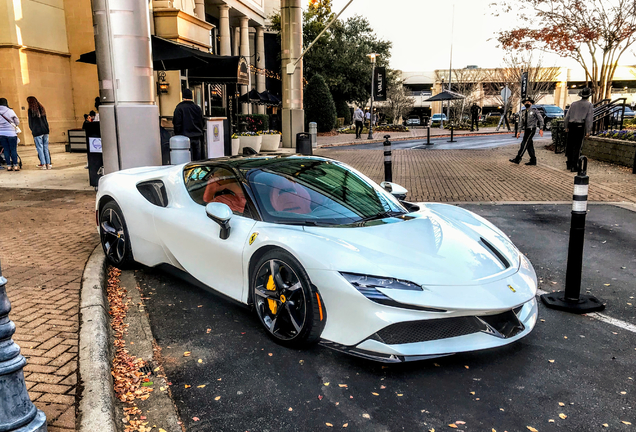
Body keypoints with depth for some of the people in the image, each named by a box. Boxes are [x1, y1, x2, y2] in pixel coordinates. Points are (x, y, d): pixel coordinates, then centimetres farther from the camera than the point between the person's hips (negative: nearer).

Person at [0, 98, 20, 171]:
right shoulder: (10, 111, -8)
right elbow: (17, 122, -1)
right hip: (11, 133, -3)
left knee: (6, 150, 8)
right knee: (13, 150, 2)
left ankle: (9, 165, 10)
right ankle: (15, 165, 2)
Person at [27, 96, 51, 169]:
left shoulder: (31, 110, -4)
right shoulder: (41, 108, 12)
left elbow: (30, 121, 0)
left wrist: (32, 129, 15)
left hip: (37, 132, -5)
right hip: (45, 130, 5)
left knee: (40, 148, 0)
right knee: (46, 148, 6)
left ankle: (43, 164, -2)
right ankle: (48, 164, 4)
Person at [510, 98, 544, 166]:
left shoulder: (534, 111, -3)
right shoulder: (523, 112, 15)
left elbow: (541, 119, -1)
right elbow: (522, 122, 19)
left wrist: (541, 129, -8)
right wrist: (519, 131, 11)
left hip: (531, 129, -7)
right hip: (526, 130, 7)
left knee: (524, 144, -13)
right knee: (530, 145, 7)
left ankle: (517, 159, -17)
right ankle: (533, 161, 12)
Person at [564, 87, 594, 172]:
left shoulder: (574, 104, 11)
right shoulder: (589, 105, 1)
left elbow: (567, 116, 9)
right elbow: (589, 118, -6)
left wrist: (566, 127, 16)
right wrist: (588, 131, -5)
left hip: (571, 125, 4)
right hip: (580, 127, -3)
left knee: (570, 145, 12)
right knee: (577, 147, -2)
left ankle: (569, 164, 20)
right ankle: (574, 166, -3)